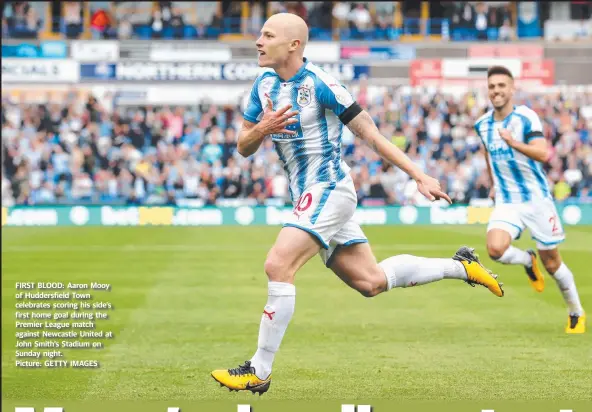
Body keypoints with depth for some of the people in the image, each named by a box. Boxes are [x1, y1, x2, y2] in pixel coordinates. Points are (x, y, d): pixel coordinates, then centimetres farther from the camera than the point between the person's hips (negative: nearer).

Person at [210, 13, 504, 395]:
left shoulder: (320, 84, -15)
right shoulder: (264, 85, 7)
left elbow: (370, 134, -10)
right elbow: (243, 148, 10)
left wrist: (420, 176, -11)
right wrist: (262, 129, -13)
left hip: (329, 190, -8)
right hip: (307, 196, 8)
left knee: (278, 266, -21)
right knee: (371, 281, 11)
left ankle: (259, 371, -15)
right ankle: (460, 266, 28)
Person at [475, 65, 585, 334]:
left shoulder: (526, 117, -12)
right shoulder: (483, 125, 5)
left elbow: (543, 154, -25)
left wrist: (514, 143, -39)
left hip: (536, 199, -3)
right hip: (506, 202, 4)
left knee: (551, 262, 3)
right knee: (495, 249, -24)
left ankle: (577, 314, 24)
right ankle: (528, 261, 10)